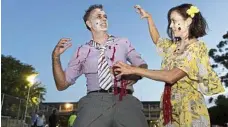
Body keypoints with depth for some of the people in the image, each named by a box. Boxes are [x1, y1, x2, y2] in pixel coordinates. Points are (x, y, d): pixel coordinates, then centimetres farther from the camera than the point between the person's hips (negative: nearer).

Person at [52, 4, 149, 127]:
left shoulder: (123, 42, 17)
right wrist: (56, 57, -1)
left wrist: (133, 76, -4)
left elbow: (143, 66, 19)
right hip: (94, 102, 0)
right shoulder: (82, 51, 14)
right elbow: (62, 84, 14)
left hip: (125, 100, 1)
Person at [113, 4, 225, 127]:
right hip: (170, 106, 6)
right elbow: (157, 40, 32)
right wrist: (149, 18, 25)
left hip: (189, 106, -6)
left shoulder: (197, 47, -11)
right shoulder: (174, 46, 11)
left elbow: (171, 77, -24)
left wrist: (133, 69, -24)